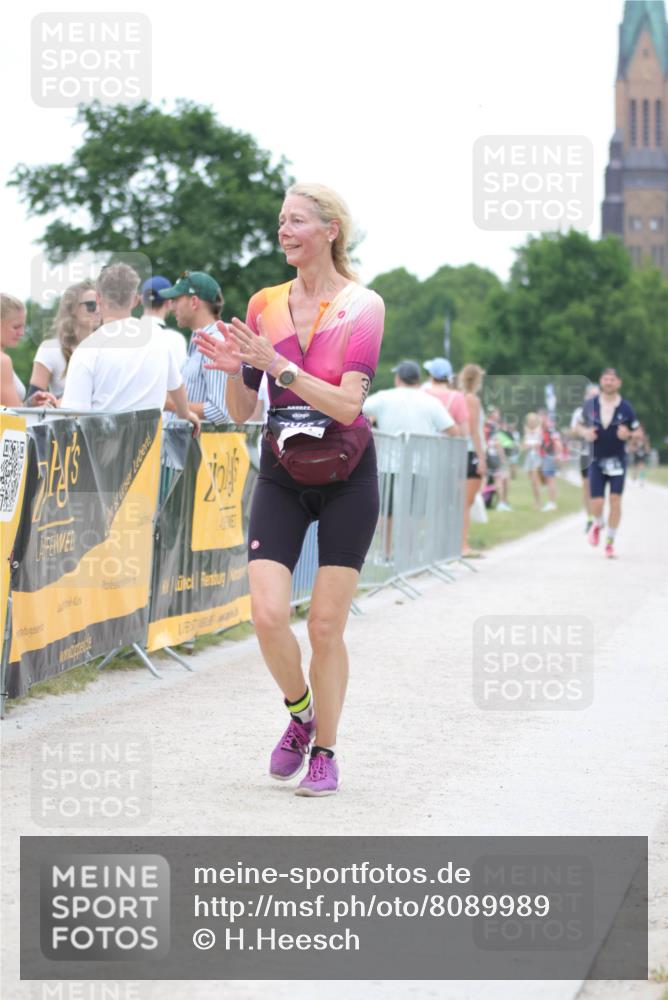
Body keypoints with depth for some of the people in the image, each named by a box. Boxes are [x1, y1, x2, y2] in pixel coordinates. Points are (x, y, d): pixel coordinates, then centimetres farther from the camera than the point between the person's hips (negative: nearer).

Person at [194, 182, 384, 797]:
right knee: (268, 614, -12)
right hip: (282, 475, 3)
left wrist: (277, 363, -23)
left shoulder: (363, 306, -6)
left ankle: (324, 751, 15)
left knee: (326, 625, -2)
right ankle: (298, 712, 17)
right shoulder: (265, 306, 4)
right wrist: (233, 370, -13)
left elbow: (347, 406, -17)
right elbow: (241, 412, 8)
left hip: (346, 476, -3)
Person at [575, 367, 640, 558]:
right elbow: (579, 426, 12)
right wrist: (585, 433, -10)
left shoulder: (626, 407, -4)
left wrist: (629, 435, -19)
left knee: (615, 499, -9)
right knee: (597, 502, -6)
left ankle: (610, 541, 6)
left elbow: (638, 432, 3)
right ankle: (598, 524, 30)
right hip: (596, 460, 1)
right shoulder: (590, 405, -1)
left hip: (618, 460, -1)